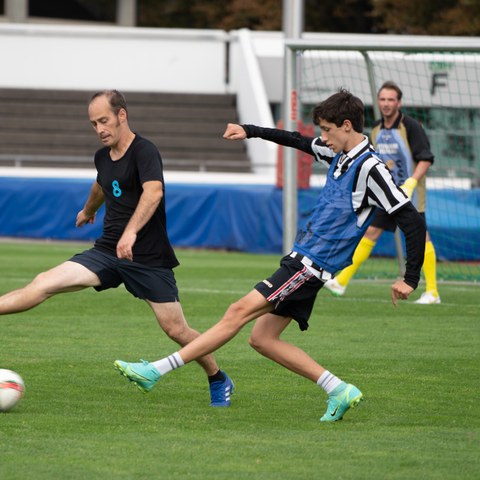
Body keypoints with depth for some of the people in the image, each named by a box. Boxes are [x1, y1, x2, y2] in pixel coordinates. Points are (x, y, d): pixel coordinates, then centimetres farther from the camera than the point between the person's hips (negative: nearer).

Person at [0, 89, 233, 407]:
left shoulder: (144, 152, -14)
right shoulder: (103, 157, 9)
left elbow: (154, 191, -33)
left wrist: (131, 232, -47)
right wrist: (88, 210, 54)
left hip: (148, 259, -6)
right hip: (107, 251, 6)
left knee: (176, 330, -3)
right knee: (43, 285, -12)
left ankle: (219, 381, 18)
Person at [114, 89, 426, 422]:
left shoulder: (370, 168, -15)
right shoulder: (338, 154, 11)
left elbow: (412, 219, -18)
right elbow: (300, 142, 32)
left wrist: (411, 279, -18)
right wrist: (251, 131, 29)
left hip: (312, 264, -10)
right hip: (302, 259, 10)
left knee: (240, 311, -12)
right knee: (262, 338, 7)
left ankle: (158, 370, -13)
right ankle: (340, 391, 6)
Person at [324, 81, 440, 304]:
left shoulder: (411, 126, -12)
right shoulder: (377, 130, 8)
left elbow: (426, 159, -15)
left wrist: (411, 183, -26)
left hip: (410, 195, -6)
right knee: (369, 232, 5)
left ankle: (432, 292, -2)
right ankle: (341, 281, 7)